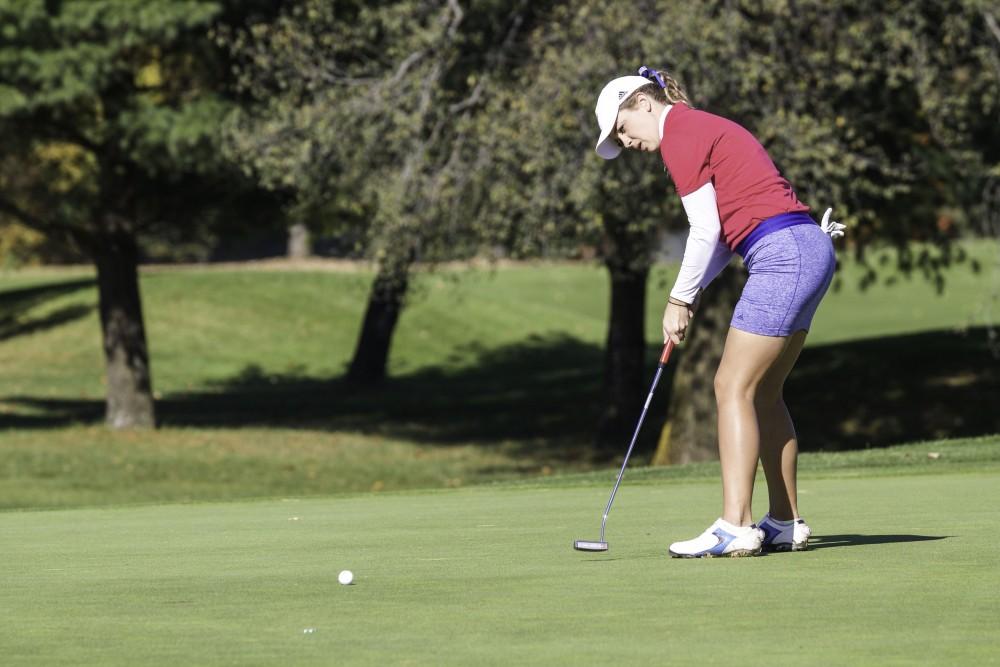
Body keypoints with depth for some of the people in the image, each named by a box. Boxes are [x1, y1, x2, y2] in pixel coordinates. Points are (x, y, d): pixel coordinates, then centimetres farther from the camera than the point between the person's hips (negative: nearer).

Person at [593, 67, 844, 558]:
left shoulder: (680, 134, -6)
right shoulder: (705, 130, 23)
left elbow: (706, 231, -11)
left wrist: (680, 300, -2)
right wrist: (692, 295, 9)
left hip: (782, 255, -10)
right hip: (809, 247, 10)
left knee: (734, 387, -9)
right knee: (762, 392, 14)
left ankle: (735, 527, -13)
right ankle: (785, 523, 16)